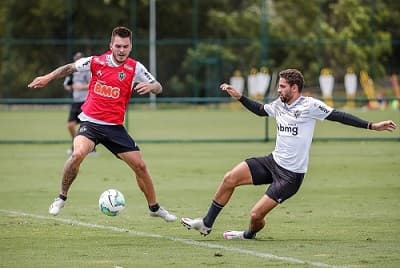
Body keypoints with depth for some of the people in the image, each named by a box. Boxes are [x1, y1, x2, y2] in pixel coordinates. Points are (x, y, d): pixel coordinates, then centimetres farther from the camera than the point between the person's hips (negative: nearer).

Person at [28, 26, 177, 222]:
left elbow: (158, 88, -1)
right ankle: (61, 198, -10)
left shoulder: (135, 68, -3)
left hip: (115, 127, 2)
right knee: (77, 154, -30)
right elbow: (70, 68, 11)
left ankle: (154, 208, 22)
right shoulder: (96, 62, -4)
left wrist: (150, 86, -24)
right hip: (90, 123, -2)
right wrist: (47, 78, 2)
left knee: (140, 166, 1)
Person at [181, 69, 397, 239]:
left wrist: (371, 126, -15)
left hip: (290, 175, -7)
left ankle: (250, 234, 26)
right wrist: (239, 97, 21)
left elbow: (338, 116, -11)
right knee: (230, 179, -6)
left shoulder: (310, 106, -14)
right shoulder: (279, 105, 7)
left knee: (256, 215, -9)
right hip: (273, 161, 7)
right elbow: (260, 110, 28)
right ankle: (206, 224, 7)